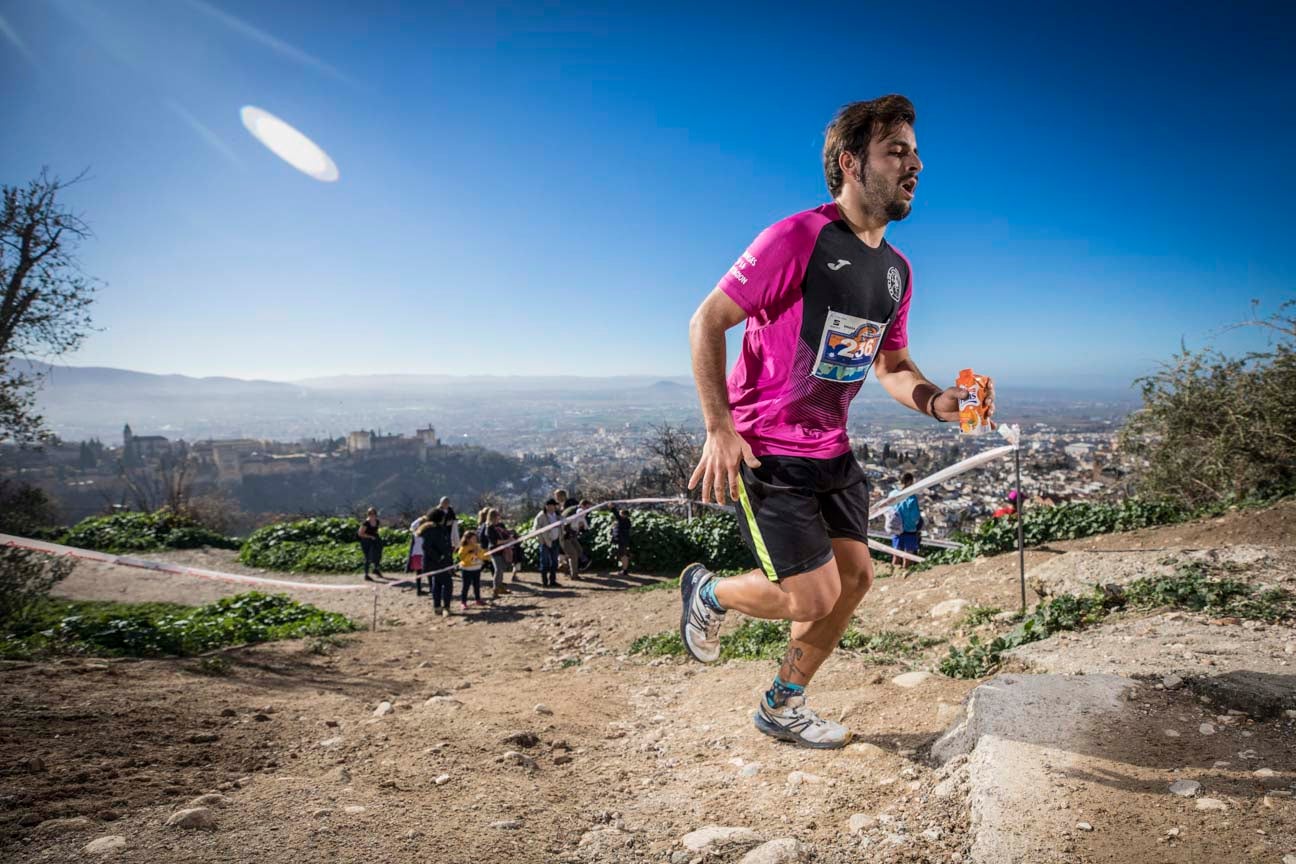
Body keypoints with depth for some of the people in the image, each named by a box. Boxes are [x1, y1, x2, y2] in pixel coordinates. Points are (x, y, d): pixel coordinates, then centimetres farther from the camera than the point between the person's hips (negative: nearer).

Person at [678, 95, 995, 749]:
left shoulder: (896, 269, 7)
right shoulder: (797, 238, -17)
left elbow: (890, 364, 16)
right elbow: (706, 321, -15)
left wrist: (935, 401, -7)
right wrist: (720, 429, -21)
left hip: (831, 449, 8)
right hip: (762, 448, -8)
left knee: (855, 579, 10)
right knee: (813, 596, -8)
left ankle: (782, 708, 29)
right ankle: (708, 592, 24)